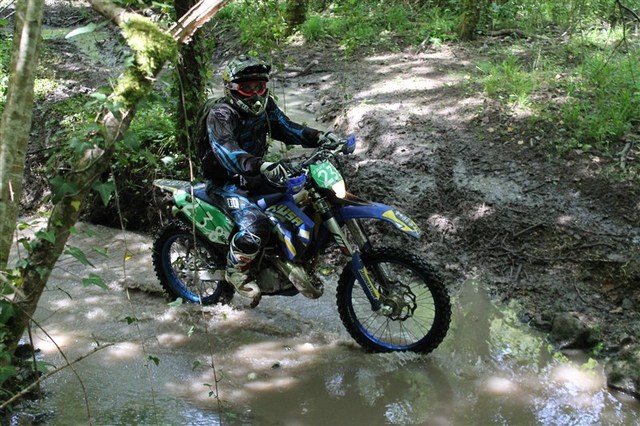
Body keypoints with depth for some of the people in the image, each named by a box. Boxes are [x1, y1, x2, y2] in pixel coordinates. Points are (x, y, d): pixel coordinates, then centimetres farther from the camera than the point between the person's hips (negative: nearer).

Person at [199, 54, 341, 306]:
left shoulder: (264, 106, 3)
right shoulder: (220, 113, -21)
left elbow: (287, 128, 8)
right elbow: (226, 150, -38)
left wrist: (320, 138, -9)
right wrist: (261, 167, -54)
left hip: (253, 177, 8)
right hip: (226, 183, -8)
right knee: (257, 225, -32)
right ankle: (235, 272, -5)